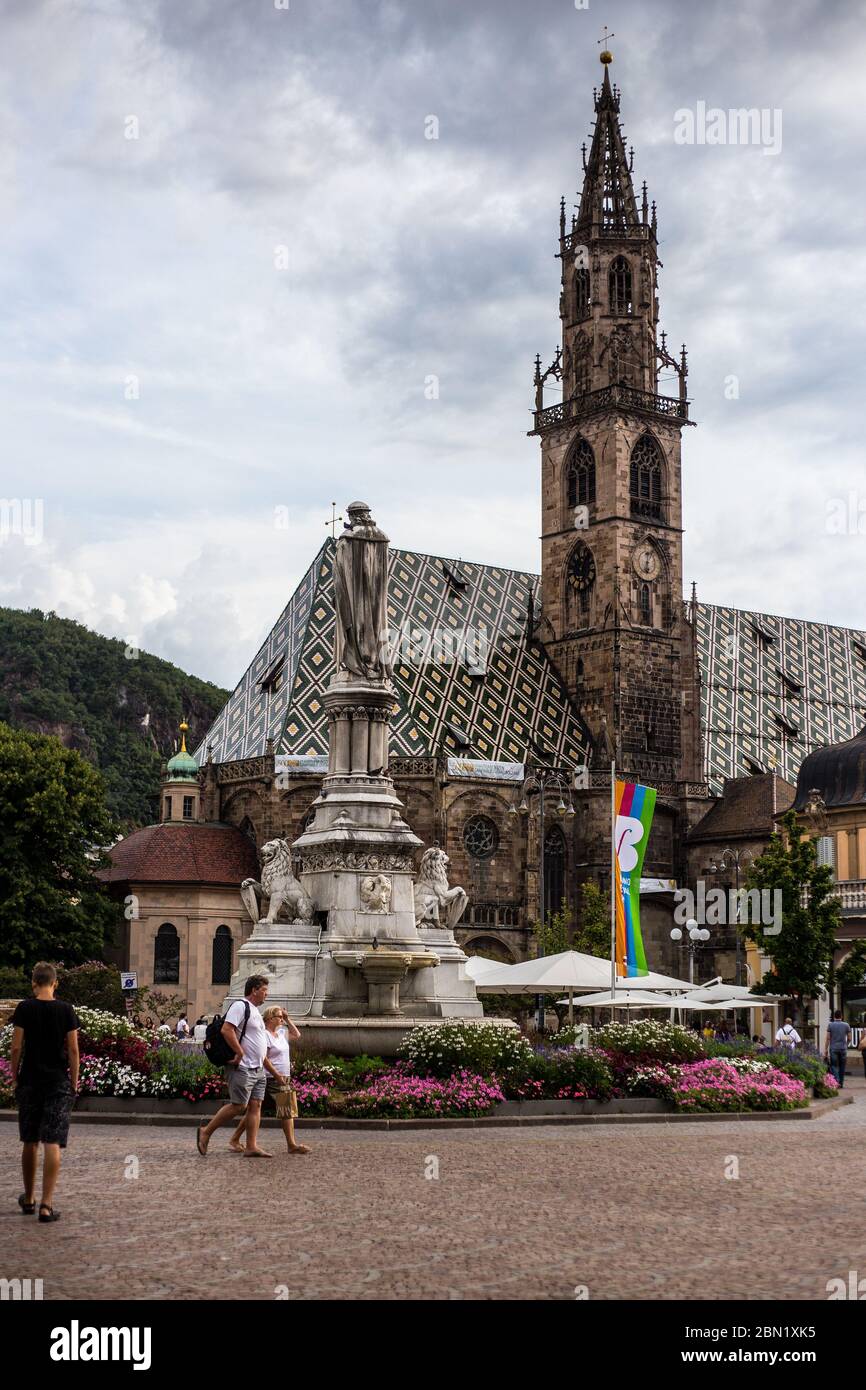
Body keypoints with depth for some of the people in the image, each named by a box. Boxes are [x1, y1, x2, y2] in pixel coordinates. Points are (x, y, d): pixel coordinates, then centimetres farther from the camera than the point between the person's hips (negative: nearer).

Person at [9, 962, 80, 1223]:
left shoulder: (24, 1008, -4)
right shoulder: (66, 1010, -4)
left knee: (30, 1142, 15)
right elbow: (73, 1050, -4)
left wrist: (15, 1074, 8)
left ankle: (29, 1199, 28)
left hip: (30, 1081, 1)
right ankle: (46, 1204, -9)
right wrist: (74, 1082, 5)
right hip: (58, 1082, -1)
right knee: (53, 1144, -3)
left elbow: (16, 1047, -5)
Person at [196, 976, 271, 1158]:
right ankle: (206, 1132, 3)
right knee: (238, 1106, -9)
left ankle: (252, 1147, 2)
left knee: (255, 1106, 3)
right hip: (243, 1068, -10)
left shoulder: (255, 1011, 20)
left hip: (258, 1068, 10)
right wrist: (240, 1052, -22)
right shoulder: (240, 1006, -11)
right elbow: (226, 1030, -23)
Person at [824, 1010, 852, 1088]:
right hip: (843, 1048, 2)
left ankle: (836, 1081, -19)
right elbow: (849, 1038, 7)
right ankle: (841, 1083, 14)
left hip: (833, 1049, -2)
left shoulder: (830, 1025, -2)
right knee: (842, 1067, 11)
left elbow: (827, 1038, -3)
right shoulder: (846, 1025, 2)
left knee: (834, 1066, -1)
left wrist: (826, 1050, 1)